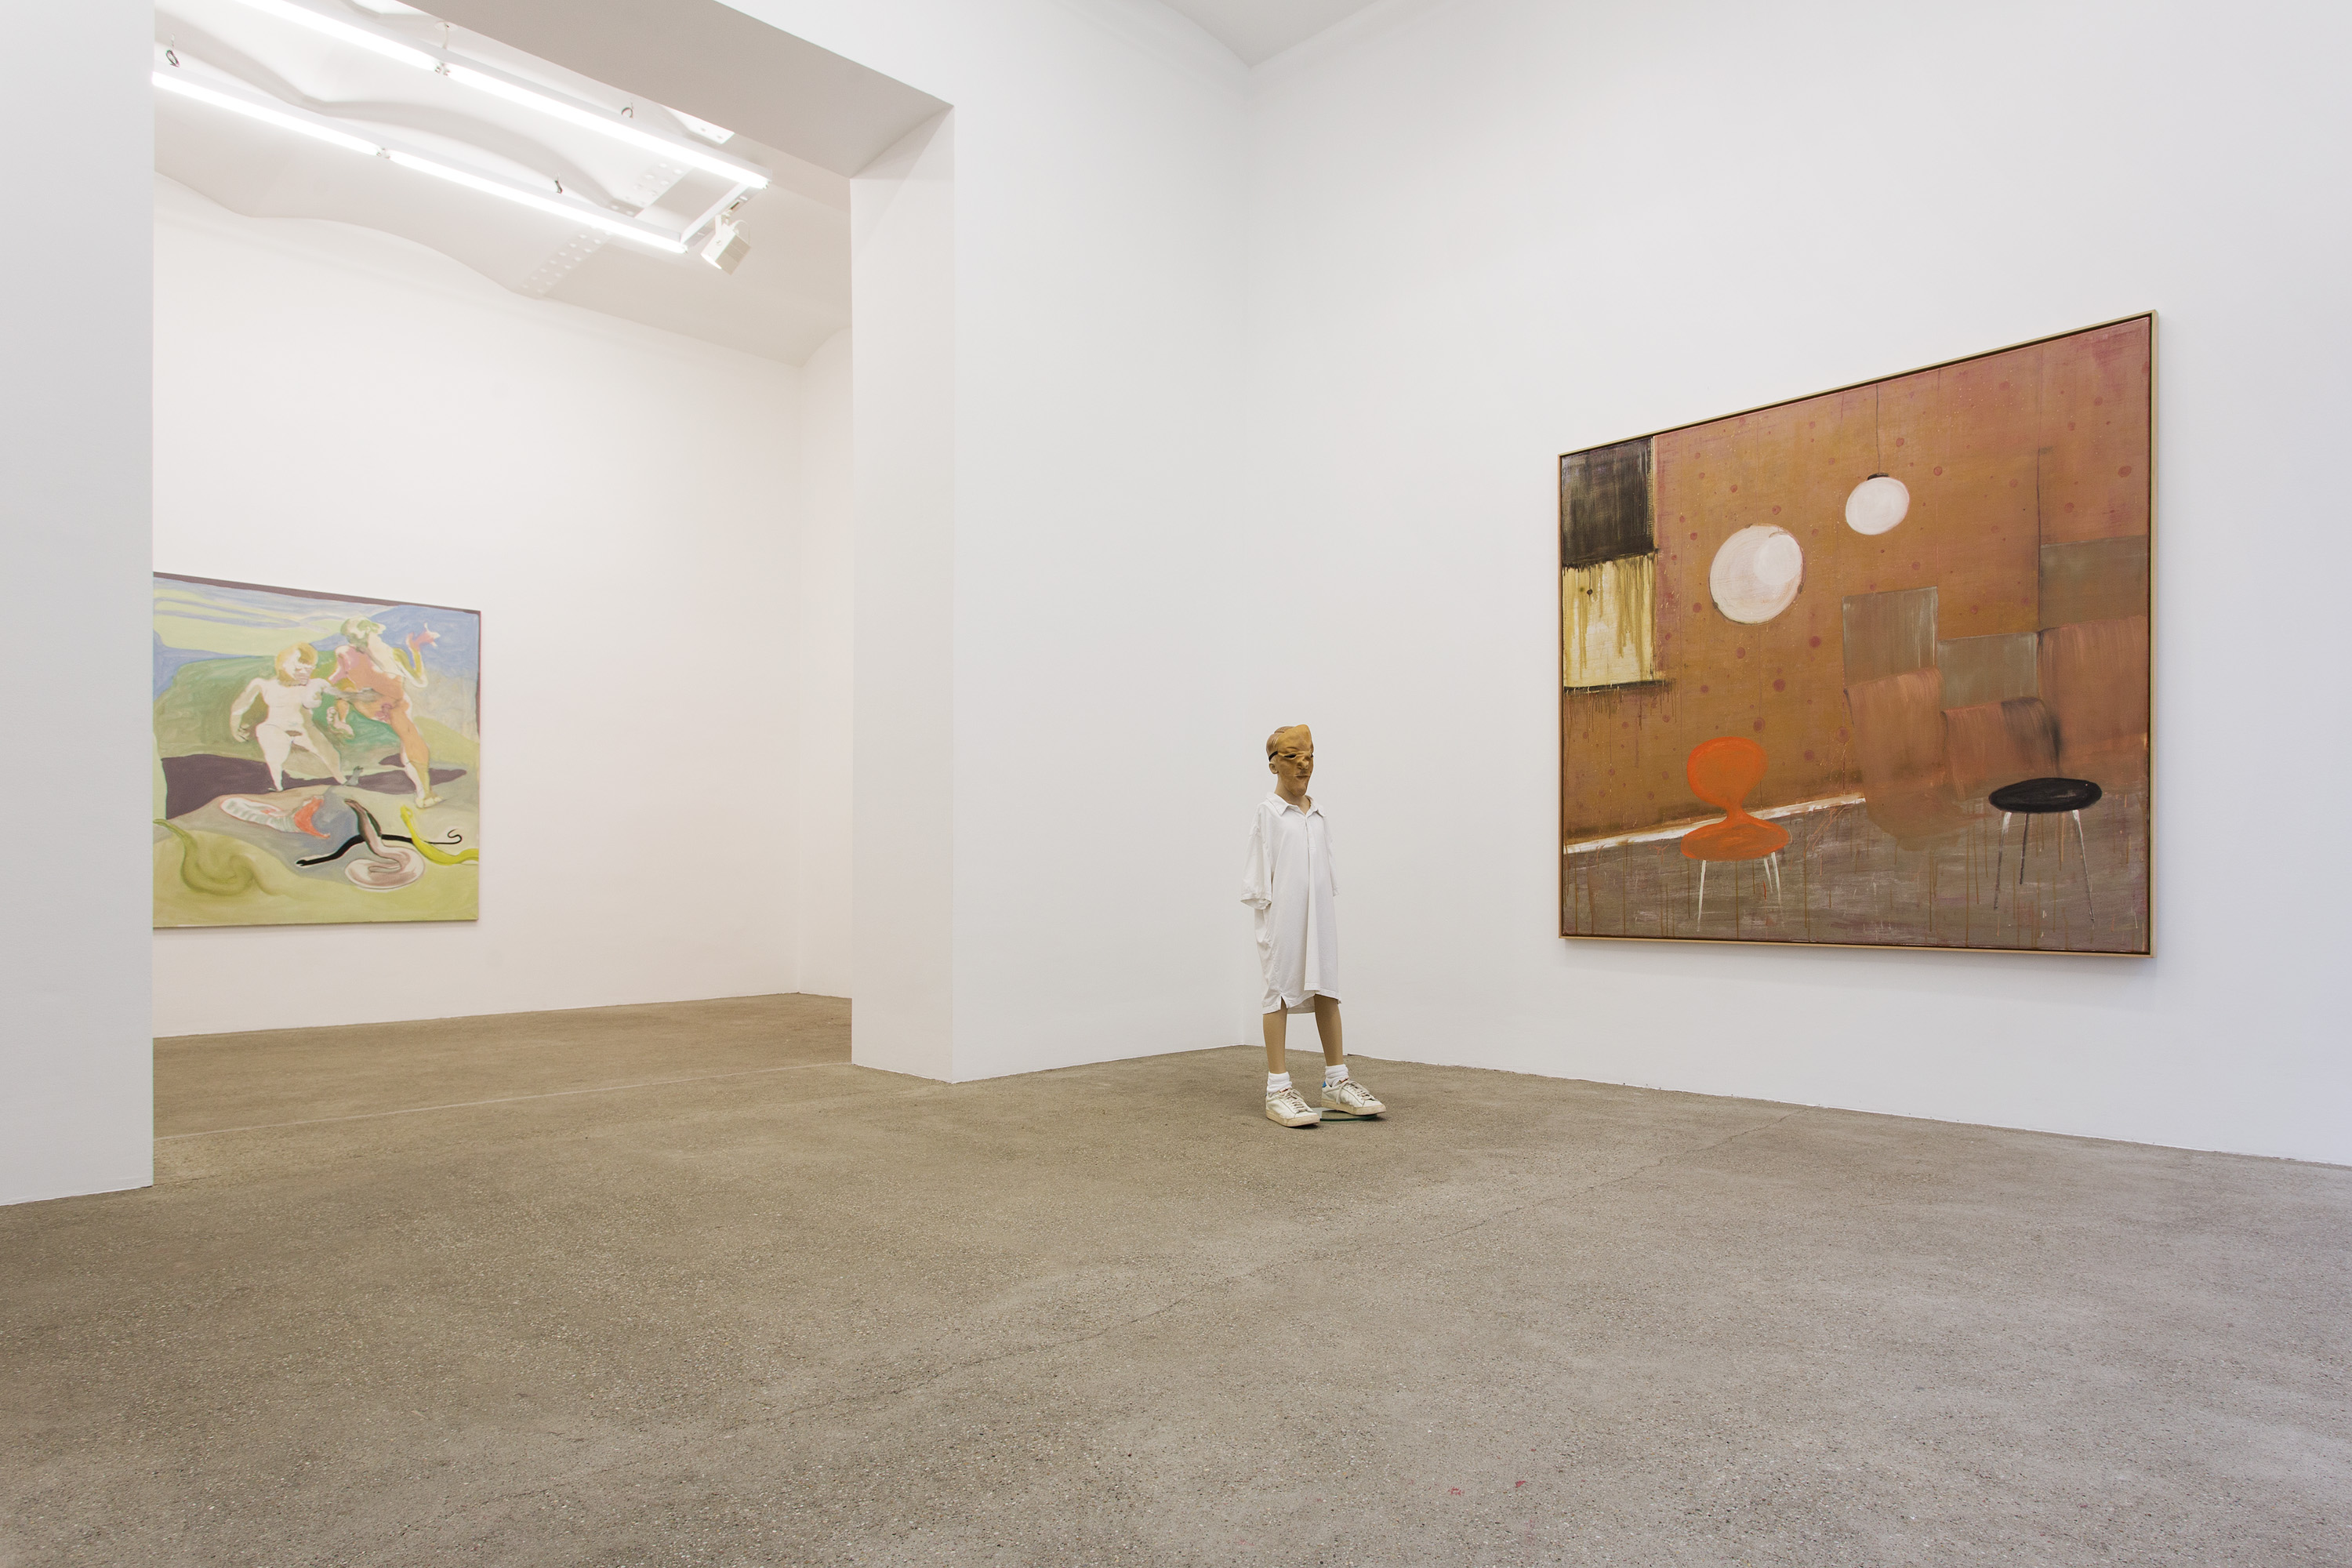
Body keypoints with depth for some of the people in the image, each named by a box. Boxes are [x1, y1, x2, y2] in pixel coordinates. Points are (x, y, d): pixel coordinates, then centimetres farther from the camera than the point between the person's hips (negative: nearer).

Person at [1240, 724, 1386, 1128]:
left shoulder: (1318, 815, 11)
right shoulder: (1267, 812, -5)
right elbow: (1258, 874, -6)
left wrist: (1326, 910, 11)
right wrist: (1268, 912, -9)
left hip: (1319, 916, 6)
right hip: (1281, 918, -6)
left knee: (1327, 991, 9)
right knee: (1280, 993, -1)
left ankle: (1337, 1083, 20)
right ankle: (1278, 1091, 5)